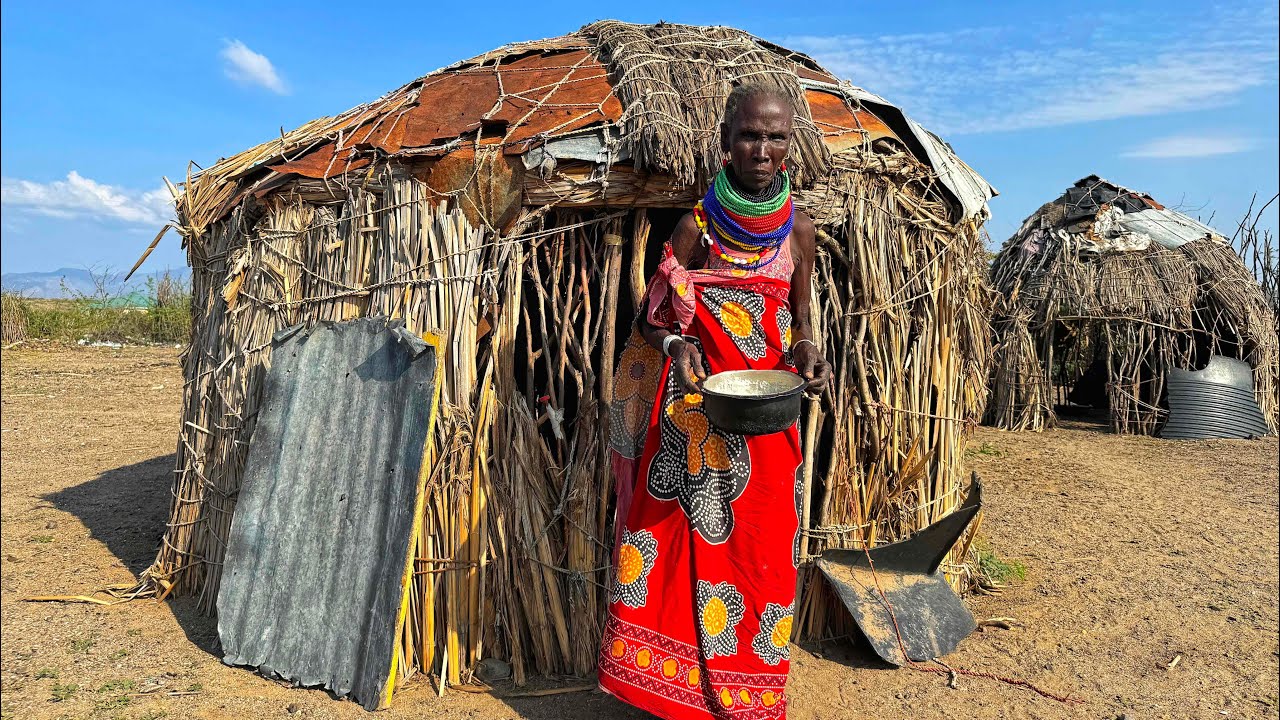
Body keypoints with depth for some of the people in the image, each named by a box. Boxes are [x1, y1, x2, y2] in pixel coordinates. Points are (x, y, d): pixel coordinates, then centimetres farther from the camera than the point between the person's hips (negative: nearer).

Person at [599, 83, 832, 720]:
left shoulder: (797, 229, 4)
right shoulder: (697, 226, -5)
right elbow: (651, 317, 0)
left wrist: (805, 351, -7)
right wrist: (676, 347, -21)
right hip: (697, 410, -3)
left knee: (764, 548, 9)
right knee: (692, 542, 0)